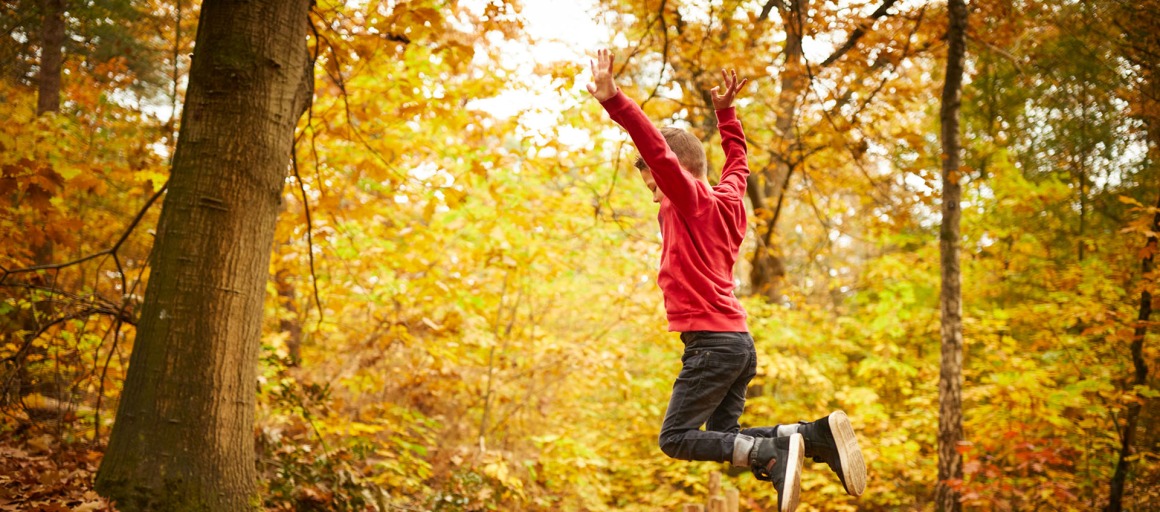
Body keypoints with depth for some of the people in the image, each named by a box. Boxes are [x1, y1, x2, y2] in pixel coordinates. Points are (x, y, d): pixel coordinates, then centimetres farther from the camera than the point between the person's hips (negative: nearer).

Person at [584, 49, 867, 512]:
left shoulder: (691, 199, -7)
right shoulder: (727, 198, 15)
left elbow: (657, 149, -22)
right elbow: (737, 162, 36)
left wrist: (614, 101, -30)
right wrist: (726, 112, 42)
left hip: (711, 341, -9)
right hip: (739, 340, 9)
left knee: (676, 439, -7)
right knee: (722, 437, 13)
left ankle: (775, 453, -20)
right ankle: (819, 436, -1)